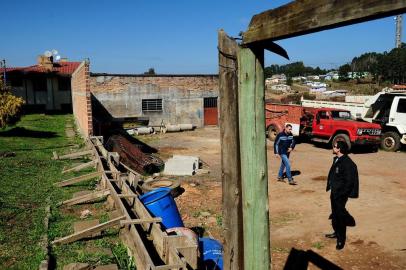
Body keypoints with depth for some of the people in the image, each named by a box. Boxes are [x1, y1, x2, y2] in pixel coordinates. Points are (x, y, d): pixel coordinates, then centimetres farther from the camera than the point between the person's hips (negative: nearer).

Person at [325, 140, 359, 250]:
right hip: (334, 192, 9)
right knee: (335, 213, 21)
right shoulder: (336, 160, 7)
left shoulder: (347, 163, -22)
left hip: (341, 194, -9)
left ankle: (341, 240, 11)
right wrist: (330, 186, 15)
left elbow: (349, 181, -22)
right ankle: (337, 232, 39)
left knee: (340, 216, -1)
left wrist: (342, 194, -19)